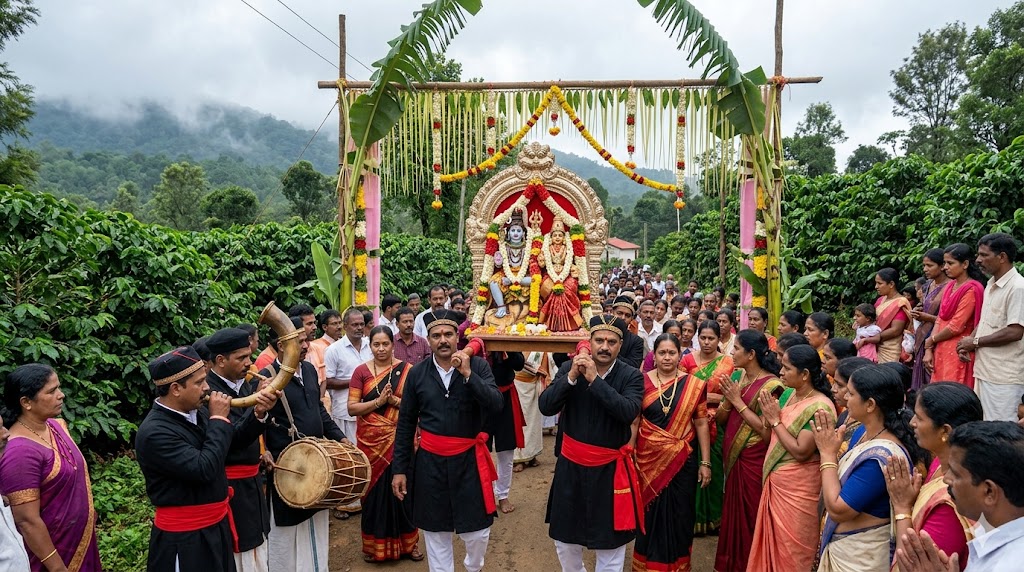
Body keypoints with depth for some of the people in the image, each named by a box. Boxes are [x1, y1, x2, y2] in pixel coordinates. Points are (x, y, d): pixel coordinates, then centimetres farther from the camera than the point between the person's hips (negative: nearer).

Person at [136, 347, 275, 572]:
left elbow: (236, 440, 12)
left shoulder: (195, 413, 0)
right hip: (184, 539, -7)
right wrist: (219, 419, -21)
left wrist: (258, 414, -7)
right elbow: (204, 469, -29)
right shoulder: (154, 433, -23)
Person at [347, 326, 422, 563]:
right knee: (374, 490, 8)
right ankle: (374, 544, 25)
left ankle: (408, 541, 25)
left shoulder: (407, 370, -2)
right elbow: (352, 407, -5)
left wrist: (395, 400, -17)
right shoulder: (361, 371, -1)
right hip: (371, 441, 0)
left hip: (399, 440, 0)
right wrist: (378, 401, -17)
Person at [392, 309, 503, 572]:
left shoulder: (478, 366, -7)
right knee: (435, 530, 13)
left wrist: (468, 375, -28)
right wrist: (399, 468, 4)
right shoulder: (417, 373, -2)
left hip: (468, 460, -1)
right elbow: (405, 424, 4)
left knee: (477, 530, 8)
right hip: (430, 462, 1)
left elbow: (496, 405, -20)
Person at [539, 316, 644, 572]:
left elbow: (628, 413, -26)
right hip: (571, 465, 3)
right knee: (565, 539, 19)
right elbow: (546, 407, -13)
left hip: (610, 469, -2)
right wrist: (571, 377, -24)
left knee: (610, 544, 9)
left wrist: (594, 379, -28)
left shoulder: (632, 376, -10)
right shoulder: (569, 367, -5)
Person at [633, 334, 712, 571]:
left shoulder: (694, 385, -2)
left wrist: (705, 463, -2)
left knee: (679, 515, 10)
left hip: (682, 461, 0)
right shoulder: (642, 382, -4)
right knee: (650, 515, 11)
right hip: (649, 460, 0)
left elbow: (701, 424, 0)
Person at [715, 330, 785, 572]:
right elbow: (720, 418, 6)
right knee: (732, 513, 17)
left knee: (749, 517, 6)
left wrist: (738, 402, -19)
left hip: (753, 460, -7)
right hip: (732, 455, 7)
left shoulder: (771, 385, -16)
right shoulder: (736, 376, 5)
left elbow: (766, 430, -22)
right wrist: (728, 399, -13)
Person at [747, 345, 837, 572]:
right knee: (772, 545, 20)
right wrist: (768, 415, -6)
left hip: (798, 490, -8)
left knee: (792, 553, 9)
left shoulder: (820, 407, -21)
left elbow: (800, 451, -24)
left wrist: (776, 420, -18)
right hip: (775, 484, 8)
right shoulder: (787, 394, 3)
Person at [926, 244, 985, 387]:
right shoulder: (951, 285, 13)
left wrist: (930, 341, -2)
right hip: (942, 351, 8)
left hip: (957, 354, -7)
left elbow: (956, 326, -15)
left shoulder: (971, 289, -12)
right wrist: (929, 349, 2)